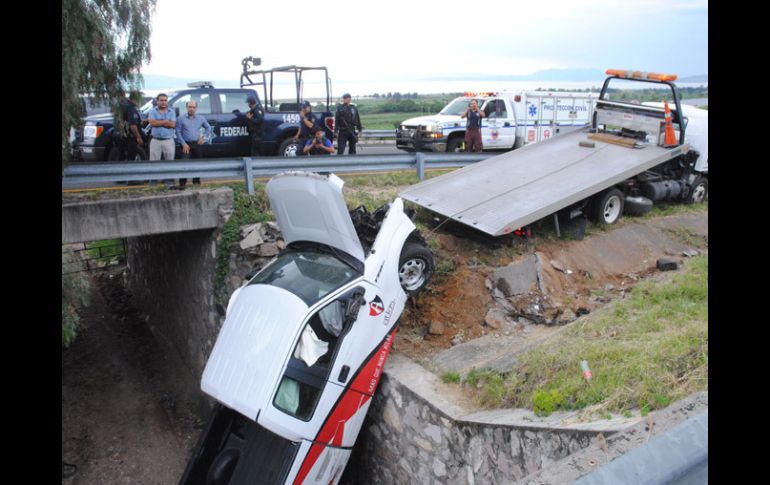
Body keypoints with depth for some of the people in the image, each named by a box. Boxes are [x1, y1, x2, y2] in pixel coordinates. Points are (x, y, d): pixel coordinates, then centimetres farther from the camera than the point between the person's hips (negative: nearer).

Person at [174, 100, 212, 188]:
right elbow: (178, 132, -2)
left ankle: (196, 181, 24)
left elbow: (208, 128, 21)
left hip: (197, 144, 3)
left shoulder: (201, 118, 11)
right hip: (186, 144, -3)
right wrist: (184, 144, -12)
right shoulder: (181, 119, 2)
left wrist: (204, 137, 4)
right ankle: (182, 183, -12)